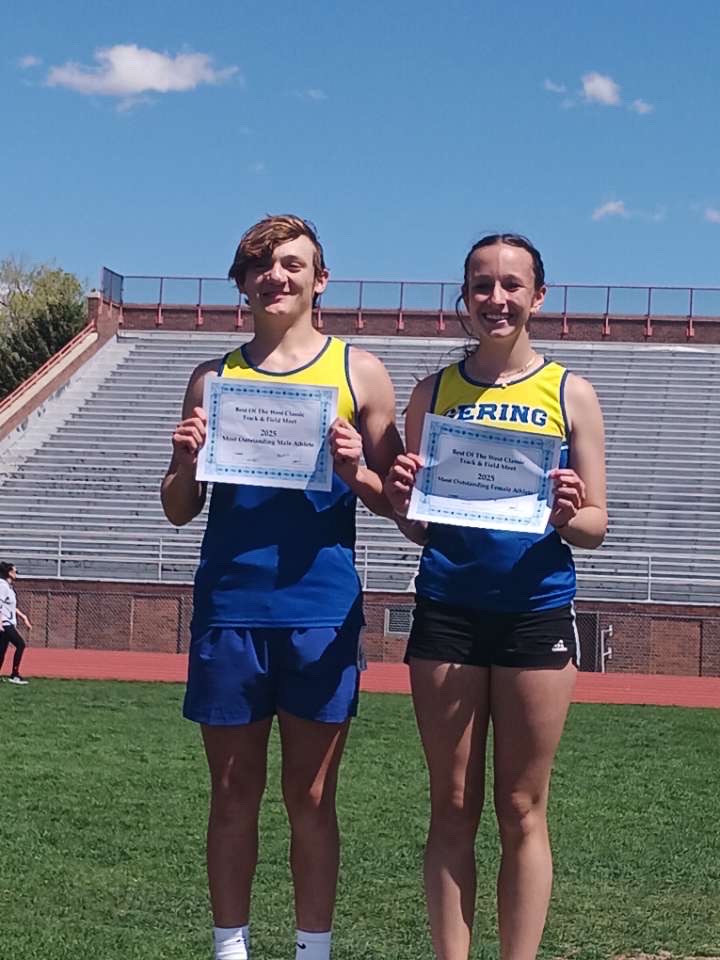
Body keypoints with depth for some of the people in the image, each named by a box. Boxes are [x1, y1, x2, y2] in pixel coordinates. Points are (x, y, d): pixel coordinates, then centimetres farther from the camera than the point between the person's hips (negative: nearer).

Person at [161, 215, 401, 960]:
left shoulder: (357, 372, 5)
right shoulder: (214, 379, 10)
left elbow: (398, 501, 5)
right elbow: (179, 511, 12)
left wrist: (355, 471, -15)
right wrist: (187, 462, -9)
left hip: (320, 612, -2)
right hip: (228, 609, 2)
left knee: (310, 797, 5)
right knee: (233, 793, 8)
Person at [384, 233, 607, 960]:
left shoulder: (570, 394, 2)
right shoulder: (434, 392, 7)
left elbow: (596, 524, 2)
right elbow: (414, 526, 9)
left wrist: (567, 517, -20)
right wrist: (403, 500, -13)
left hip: (536, 615, -1)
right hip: (447, 614, 1)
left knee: (522, 811, 5)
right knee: (452, 808, 6)